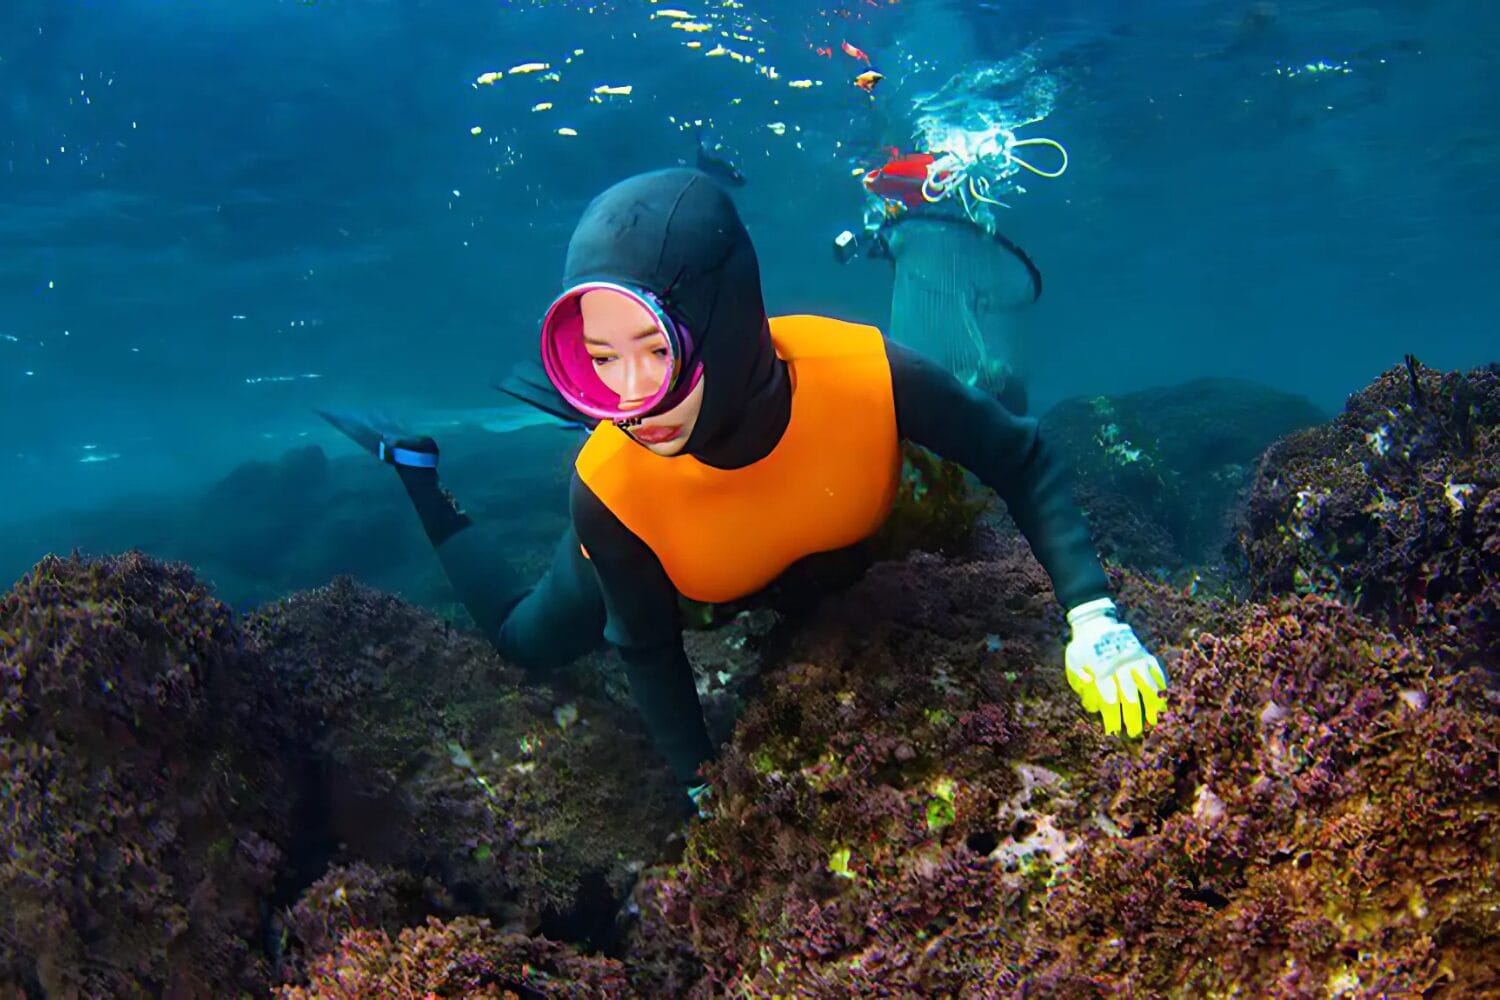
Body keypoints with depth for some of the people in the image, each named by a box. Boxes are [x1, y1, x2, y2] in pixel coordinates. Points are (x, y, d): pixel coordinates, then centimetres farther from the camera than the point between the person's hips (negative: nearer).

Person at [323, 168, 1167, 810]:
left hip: (838, 554, 2)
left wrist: (1094, 613, -41)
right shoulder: (611, 488, -42)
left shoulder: (864, 375, -45)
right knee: (528, 642, 24)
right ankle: (419, 472, 37)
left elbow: (1022, 462, -29)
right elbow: (647, 649, -22)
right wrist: (704, 785, -20)